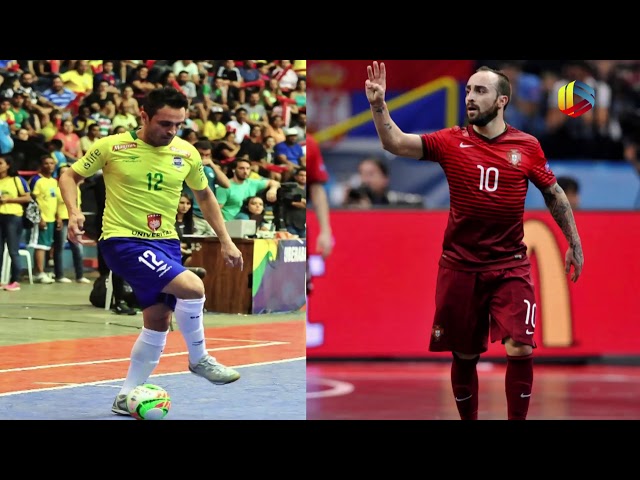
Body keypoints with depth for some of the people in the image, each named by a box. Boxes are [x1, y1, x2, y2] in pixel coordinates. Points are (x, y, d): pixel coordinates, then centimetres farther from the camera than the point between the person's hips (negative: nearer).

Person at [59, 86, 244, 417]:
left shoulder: (186, 153, 3)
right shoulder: (111, 147, -9)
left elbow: (204, 195, 18)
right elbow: (70, 175, 2)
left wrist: (225, 241, 14)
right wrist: (74, 212, -16)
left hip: (165, 243, 6)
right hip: (123, 241, -6)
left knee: (158, 322, 6)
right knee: (192, 287, -24)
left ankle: (127, 397, 21)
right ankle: (199, 359, -2)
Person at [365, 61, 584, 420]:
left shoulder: (528, 147, -2)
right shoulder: (451, 142, -2)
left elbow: (554, 194, 10)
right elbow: (396, 144, -10)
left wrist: (575, 244, 13)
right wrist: (379, 105, -25)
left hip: (511, 266, -1)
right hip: (460, 266, 1)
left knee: (521, 350, -12)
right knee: (464, 356, 9)